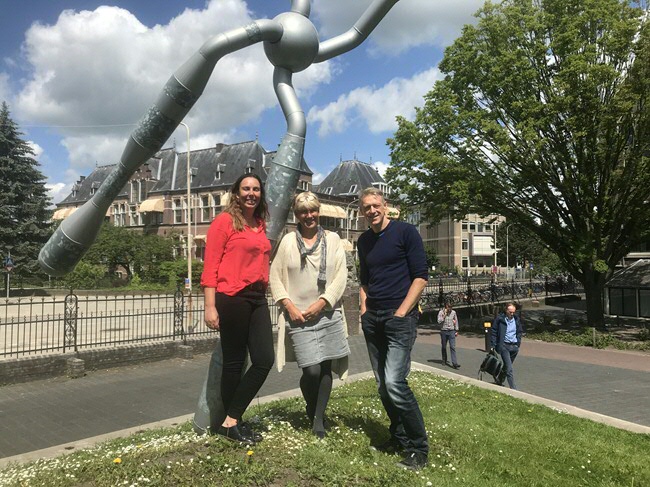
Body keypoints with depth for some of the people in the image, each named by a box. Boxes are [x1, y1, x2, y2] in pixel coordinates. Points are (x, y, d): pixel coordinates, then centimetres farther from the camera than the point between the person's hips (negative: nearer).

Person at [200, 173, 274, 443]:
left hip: (258, 299, 7)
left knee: (265, 360, 3)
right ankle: (232, 423, 20)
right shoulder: (224, 221, -3)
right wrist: (210, 307, -12)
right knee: (234, 362, 3)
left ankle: (231, 420, 15)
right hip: (232, 298, -7)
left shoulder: (261, 225, 16)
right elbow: (210, 266, -8)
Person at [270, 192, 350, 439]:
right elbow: (275, 276, 4)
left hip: (328, 314, 2)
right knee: (312, 370, -7)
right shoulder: (288, 241, 5)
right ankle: (311, 410, 24)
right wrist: (289, 306, -7)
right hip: (299, 316, -1)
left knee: (326, 368, 2)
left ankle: (319, 419, 20)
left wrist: (321, 303, -9)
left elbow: (341, 275, 1)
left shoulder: (332, 239, 7)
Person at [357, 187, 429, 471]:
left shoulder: (405, 232, -4)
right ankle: (399, 438, 25)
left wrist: (401, 312, -13)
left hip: (400, 317, -6)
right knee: (382, 385, 9)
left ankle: (418, 448, -1)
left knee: (394, 383, -16)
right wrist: (364, 309, 9)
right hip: (372, 319, 7)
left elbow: (420, 276, -8)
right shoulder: (364, 241, 13)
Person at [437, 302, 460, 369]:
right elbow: (439, 321, -15)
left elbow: (456, 321, 13)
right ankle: (444, 360, 28)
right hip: (444, 331, -1)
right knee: (444, 347, 11)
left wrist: (456, 331, 12)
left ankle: (454, 363, -10)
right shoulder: (441, 312, -5)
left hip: (451, 331, 1)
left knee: (453, 347, -7)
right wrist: (444, 315, -18)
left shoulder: (453, 312, 3)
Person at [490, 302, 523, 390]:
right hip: (504, 346, -5)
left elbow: (519, 332, 18)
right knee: (509, 368, -10)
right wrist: (493, 345, -8)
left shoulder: (517, 319, 6)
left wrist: (518, 343, 8)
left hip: (514, 346, 5)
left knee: (507, 366, 17)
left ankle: (500, 381, 36)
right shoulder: (499, 319, -8)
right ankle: (513, 388, -9)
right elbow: (494, 332, -4)